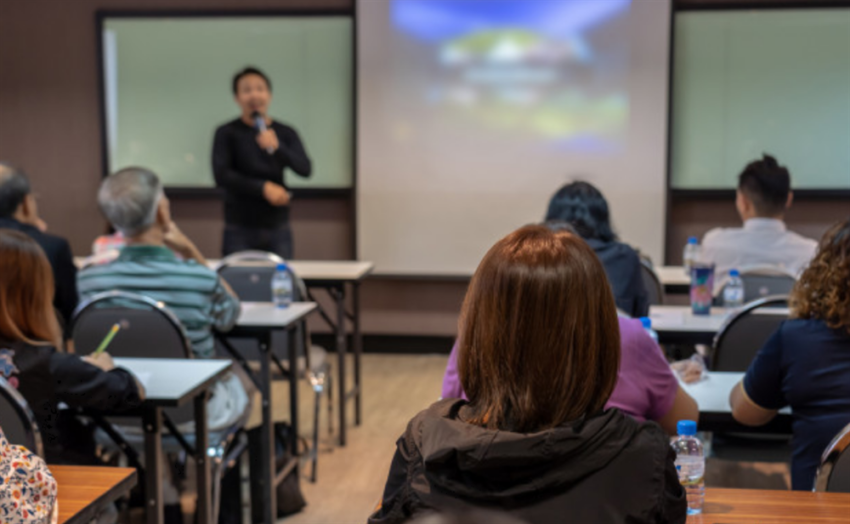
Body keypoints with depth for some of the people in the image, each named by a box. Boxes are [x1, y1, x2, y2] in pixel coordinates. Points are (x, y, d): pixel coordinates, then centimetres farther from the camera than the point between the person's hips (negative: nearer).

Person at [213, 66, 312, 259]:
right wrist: (264, 188, -14)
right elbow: (221, 176, -8)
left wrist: (276, 147, -21)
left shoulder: (285, 133, 8)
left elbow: (305, 169, -5)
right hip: (240, 230, -2)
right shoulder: (227, 133, 1)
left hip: (278, 228, 2)